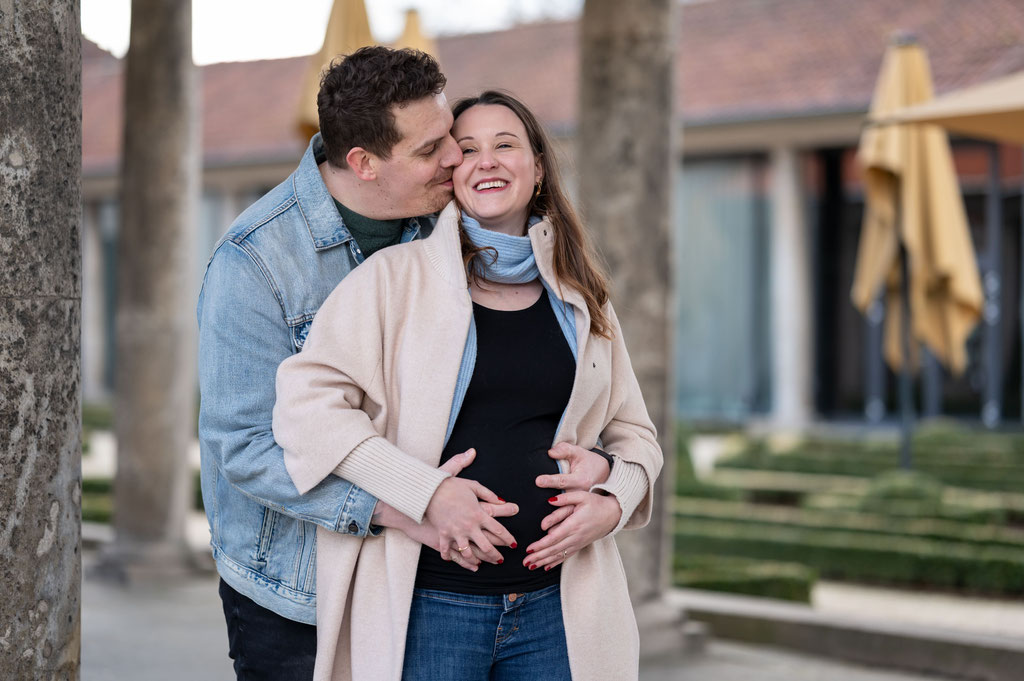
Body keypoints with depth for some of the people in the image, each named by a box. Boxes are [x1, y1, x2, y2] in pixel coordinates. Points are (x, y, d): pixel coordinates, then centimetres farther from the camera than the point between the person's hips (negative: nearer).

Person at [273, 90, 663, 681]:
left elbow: (632, 431, 20)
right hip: (428, 604, -4)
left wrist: (613, 502, -2)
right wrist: (426, 494, -18)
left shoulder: (579, 300, 11)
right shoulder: (398, 276, -2)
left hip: (555, 606, 4)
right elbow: (306, 399, -11)